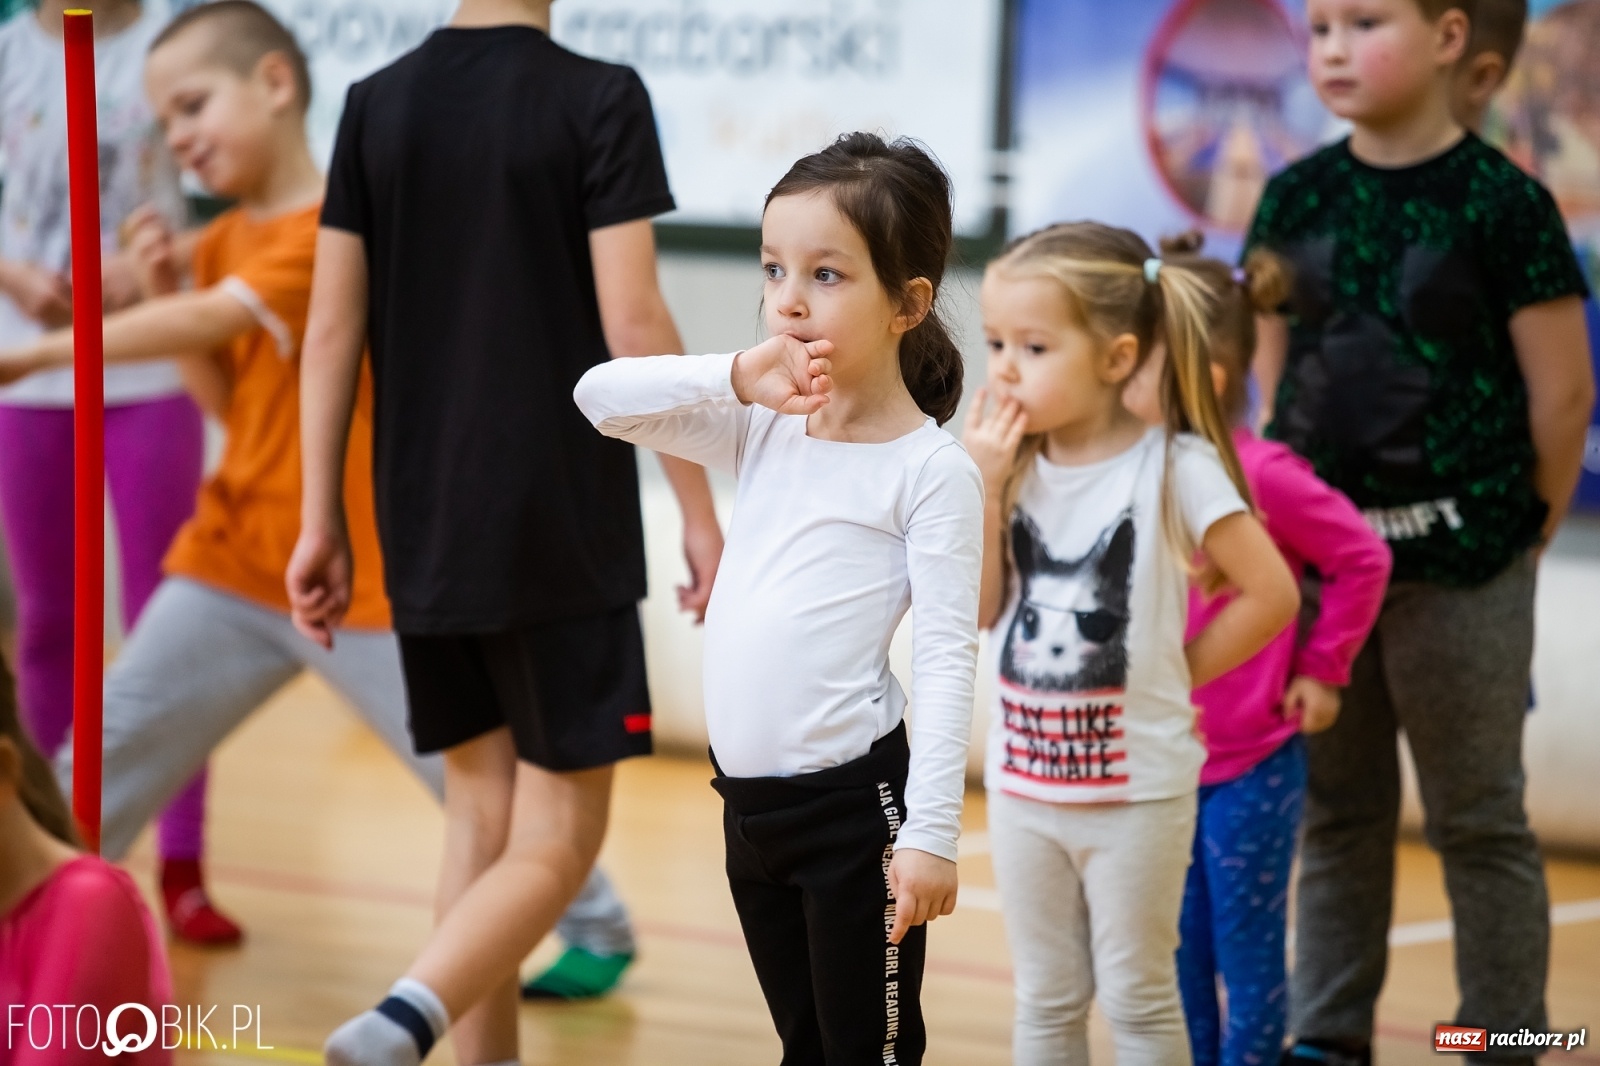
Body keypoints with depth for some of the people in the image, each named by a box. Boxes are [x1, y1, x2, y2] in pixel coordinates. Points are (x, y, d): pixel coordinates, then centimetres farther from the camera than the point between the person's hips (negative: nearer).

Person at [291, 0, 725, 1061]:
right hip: (563, 534, -5)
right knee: (558, 835, -2)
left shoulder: (376, 104, 5)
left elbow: (333, 327, 4)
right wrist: (700, 510, -5)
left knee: (481, 812, 16)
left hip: (426, 533, 5)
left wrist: (321, 521, 10)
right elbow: (633, 322, -13)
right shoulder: (599, 98, -9)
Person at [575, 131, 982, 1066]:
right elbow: (602, 397, 5)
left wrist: (932, 831, -18)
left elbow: (946, 660, -13)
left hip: (853, 800, -7)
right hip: (750, 801, 7)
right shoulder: (765, 434, 10)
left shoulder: (930, 470, -9)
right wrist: (737, 379, -9)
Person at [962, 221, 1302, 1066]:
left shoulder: (1175, 468, -13)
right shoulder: (1013, 465, 0)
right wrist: (983, 488, -12)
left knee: (1137, 998, 7)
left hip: (1137, 784, -4)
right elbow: (979, 610, -4)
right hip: (1023, 779, 4)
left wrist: (1179, 669, -6)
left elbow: (1271, 593, -12)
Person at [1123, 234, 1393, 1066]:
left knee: (1248, 960, 6)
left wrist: (1321, 669, -2)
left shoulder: (1262, 477, -17)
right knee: (1176, 963, 15)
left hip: (1249, 769, -5)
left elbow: (1363, 560, -5)